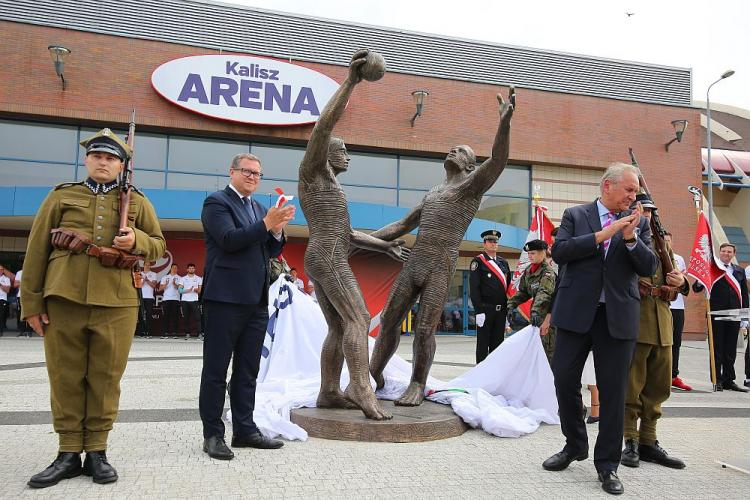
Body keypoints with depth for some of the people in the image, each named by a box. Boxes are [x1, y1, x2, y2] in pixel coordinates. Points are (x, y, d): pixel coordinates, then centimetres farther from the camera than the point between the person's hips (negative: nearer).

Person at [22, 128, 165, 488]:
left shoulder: (137, 202, 13)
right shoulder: (60, 196, 12)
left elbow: (159, 246, 12)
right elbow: (36, 251, 8)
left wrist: (136, 241, -11)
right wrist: (31, 302, 2)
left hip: (116, 303, 0)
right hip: (63, 300, 1)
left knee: (106, 378, 4)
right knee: (65, 377, 5)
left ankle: (97, 452, 15)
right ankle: (69, 453, 16)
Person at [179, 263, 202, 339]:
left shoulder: (199, 279, 11)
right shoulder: (183, 278, 12)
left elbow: (200, 290, 8)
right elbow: (180, 290, 3)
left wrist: (197, 290, -15)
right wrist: (188, 290, -13)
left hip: (194, 300, -1)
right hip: (184, 300, 1)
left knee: (197, 317, -11)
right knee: (186, 318, 3)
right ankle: (187, 333, 9)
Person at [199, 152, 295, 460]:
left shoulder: (260, 209, 19)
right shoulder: (216, 202, -2)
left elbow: (271, 252, 16)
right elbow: (229, 240, -16)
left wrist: (277, 230, -2)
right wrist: (266, 224, -19)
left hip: (256, 301, 7)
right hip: (226, 298, -7)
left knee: (248, 371, 12)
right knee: (216, 369, 2)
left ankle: (244, 430, 20)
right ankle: (212, 434, 10)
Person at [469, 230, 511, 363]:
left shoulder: (503, 262, 16)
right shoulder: (478, 262, -3)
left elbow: (508, 286, 18)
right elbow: (474, 288, -10)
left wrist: (508, 309, 12)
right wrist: (479, 311, -16)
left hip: (501, 310, 6)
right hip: (485, 310, -5)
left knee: (497, 343, 10)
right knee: (483, 344, 1)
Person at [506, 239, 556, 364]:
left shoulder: (548, 271, -16)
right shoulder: (528, 270, 8)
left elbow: (544, 292, -31)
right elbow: (523, 292, 13)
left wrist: (535, 310, -45)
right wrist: (511, 305, -3)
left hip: (549, 313, -8)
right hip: (536, 313, 8)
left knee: (548, 349, -8)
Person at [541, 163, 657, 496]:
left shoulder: (638, 223, 10)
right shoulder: (575, 215, 5)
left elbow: (648, 268, 1)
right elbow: (559, 251, -9)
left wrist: (630, 238, -15)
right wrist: (603, 234, -14)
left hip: (618, 317, 1)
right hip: (576, 312, 0)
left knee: (613, 390, 3)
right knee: (564, 380, 5)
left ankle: (607, 464, 17)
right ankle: (575, 445, 28)